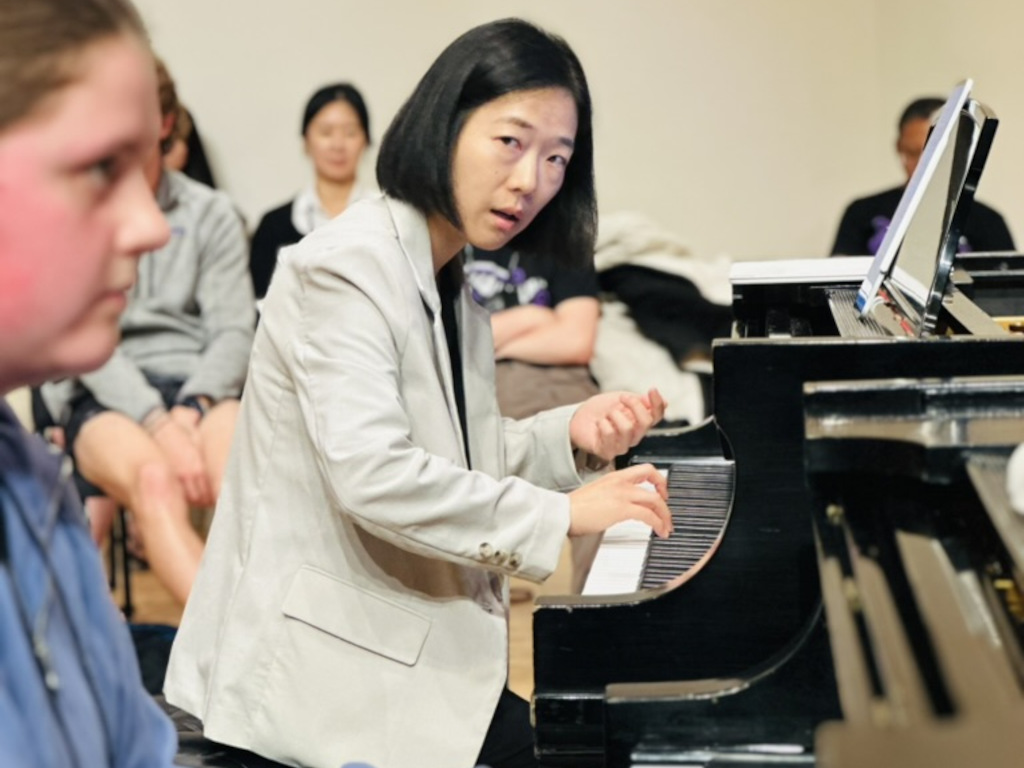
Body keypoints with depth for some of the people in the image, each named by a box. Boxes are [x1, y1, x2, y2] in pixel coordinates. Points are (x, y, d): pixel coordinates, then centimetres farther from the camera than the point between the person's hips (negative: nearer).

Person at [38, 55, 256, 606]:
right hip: (100, 397, -2)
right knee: (154, 479, -36)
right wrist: (161, 427, -18)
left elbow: (234, 332, 6)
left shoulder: (212, 215, 12)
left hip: (198, 387, 2)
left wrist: (190, 411, -15)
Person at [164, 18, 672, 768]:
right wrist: (560, 514, -23)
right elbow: (371, 474, -27)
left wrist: (569, 432, -2)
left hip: (407, 642, 9)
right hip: (329, 660, -9)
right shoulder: (348, 267, -16)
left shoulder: (449, 283, 15)